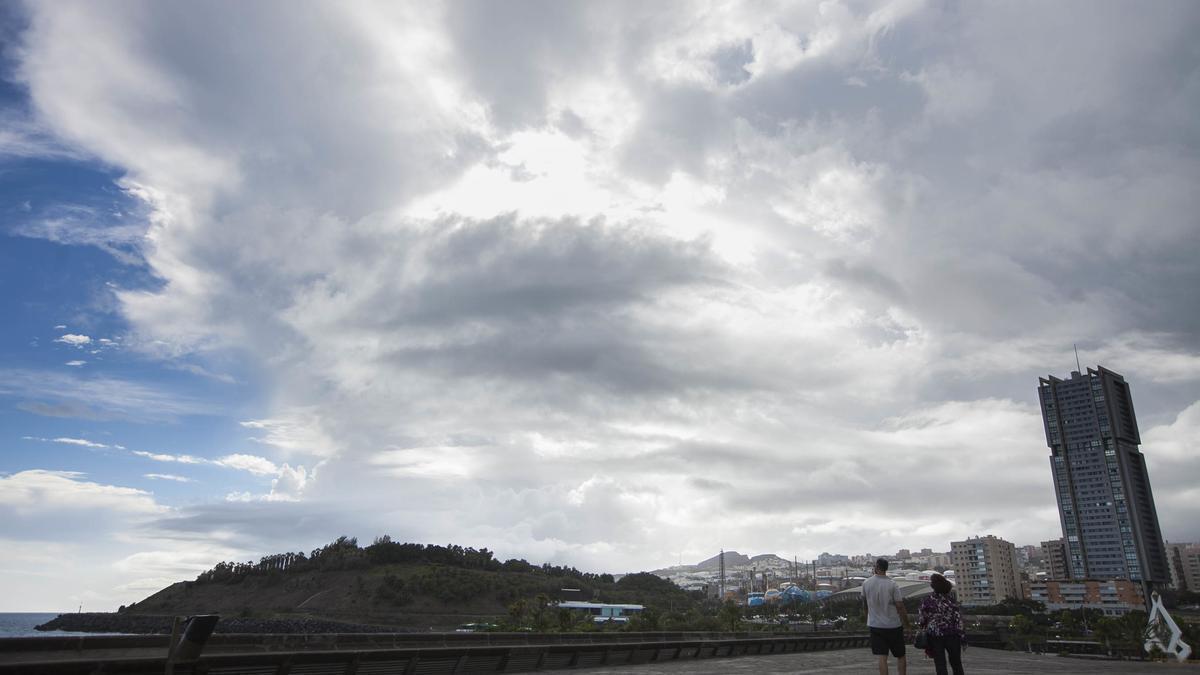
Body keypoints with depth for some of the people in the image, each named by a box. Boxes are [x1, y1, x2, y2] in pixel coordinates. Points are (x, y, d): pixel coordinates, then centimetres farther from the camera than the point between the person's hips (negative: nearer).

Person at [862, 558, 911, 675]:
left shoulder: (866, 584, -3)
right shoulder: (892, 585, -12)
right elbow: (900, 606, -13)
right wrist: (907, 624, 0)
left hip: (875, 625, 2)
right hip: (893, 625, -2)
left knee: (882, 657, 3)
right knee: (900, 656, 14)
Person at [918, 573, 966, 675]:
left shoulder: (927, 602, -6)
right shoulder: (951, 599, -6)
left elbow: (922, 620, -3)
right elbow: (958, 619, -6)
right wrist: (962, 636, 1)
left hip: (935, 636, -1)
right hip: (952, 635, 1)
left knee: (940, 665, 4)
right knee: (956, 663, 17)